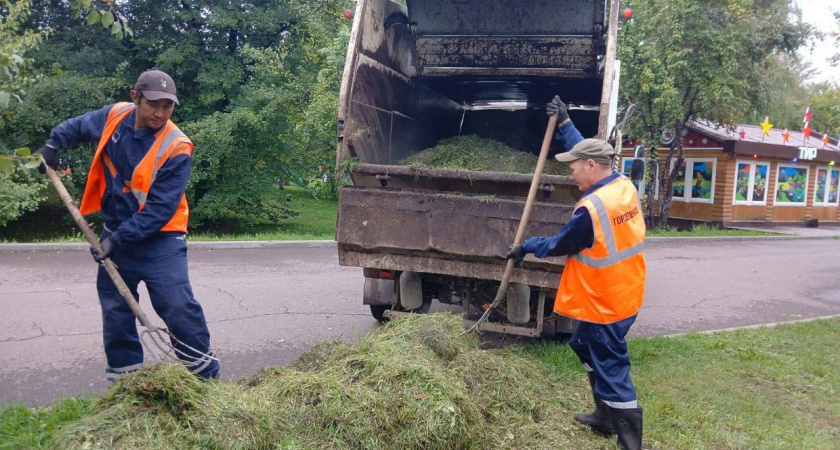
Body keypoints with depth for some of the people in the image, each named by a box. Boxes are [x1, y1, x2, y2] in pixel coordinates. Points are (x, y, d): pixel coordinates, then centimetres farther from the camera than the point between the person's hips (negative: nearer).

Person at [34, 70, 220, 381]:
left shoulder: (176, 149, -21)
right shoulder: (114, 117, -3)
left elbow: (159, 210, -23)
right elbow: (78, 126, 22)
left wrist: (119, 238, -23)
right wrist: (53, 143, 6)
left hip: (159, 239, -6)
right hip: (115, 233, 6)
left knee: (177, 306, -14)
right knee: (115, 310, 12)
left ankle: (205, 372, 1)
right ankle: (123, 376, 27)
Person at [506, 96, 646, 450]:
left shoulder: (591, 209, -26)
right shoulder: (625, 186, 0)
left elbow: (559, 245, -11)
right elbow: (587, 151, 15)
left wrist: (525, 247, 4)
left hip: (605, 304, -10)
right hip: (624, 295, 10)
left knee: (611, 371, 0)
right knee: (585, 346, 26)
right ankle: (605, 416, 38)